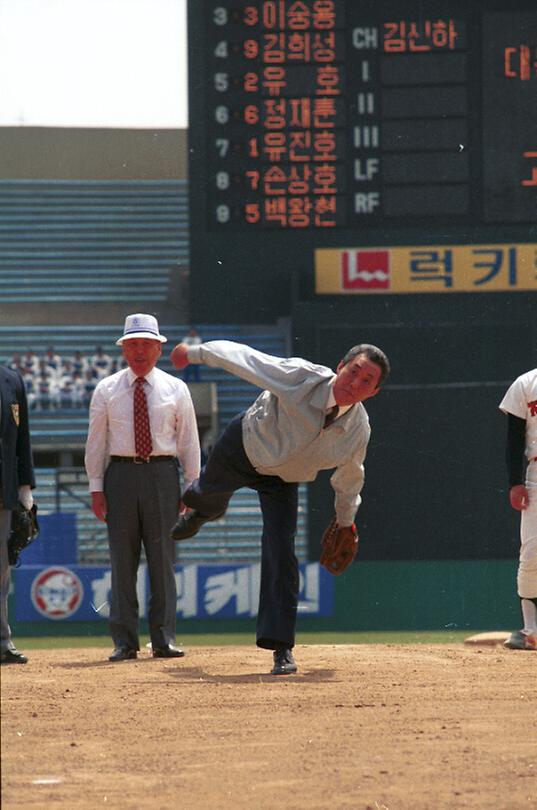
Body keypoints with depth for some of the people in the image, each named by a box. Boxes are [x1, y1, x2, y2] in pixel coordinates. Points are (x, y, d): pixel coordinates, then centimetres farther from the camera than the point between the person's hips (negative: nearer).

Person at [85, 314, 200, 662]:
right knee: (122, 558, 0)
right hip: (121, 473, 0)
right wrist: (96, 487, 1)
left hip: (162, 473, 0)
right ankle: (124, 641, 3)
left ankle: (164, 639, 4)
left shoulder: (176, 389, 7)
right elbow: (96, 441, 8)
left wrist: (193, 487, 3)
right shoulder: (107, 390, 7)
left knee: (163, 556, -1)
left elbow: (189, 440, 8)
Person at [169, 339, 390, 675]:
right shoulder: (300, 377, -38)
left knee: (281, 552, -14)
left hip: (282, 481, 0)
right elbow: (242, 356, -24)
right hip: (243, 445, 0)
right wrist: (194, 353, -12)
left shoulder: (358, 431, -26)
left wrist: (345, 522, 10)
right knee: (207, 495, 27)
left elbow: (349, 477, -4)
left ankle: (281, 646, -6)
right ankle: (201, 513, 69)